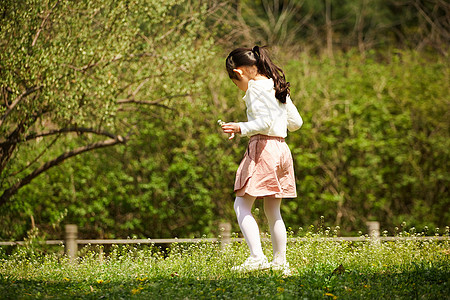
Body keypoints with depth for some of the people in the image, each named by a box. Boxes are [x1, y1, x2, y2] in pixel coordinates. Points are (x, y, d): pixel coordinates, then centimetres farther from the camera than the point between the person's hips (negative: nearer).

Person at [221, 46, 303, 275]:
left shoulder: (256, 87, -8)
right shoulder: (278, 87, 17)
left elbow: (264, 122, -19)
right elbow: (296, 122, 21)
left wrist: (241, 128, -29)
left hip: (262, 148, -9)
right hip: (281, 148, 9)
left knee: (242, 206, -8)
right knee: (273, 211, 14)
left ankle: (257, 257, -20)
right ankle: (280, 262, 16)